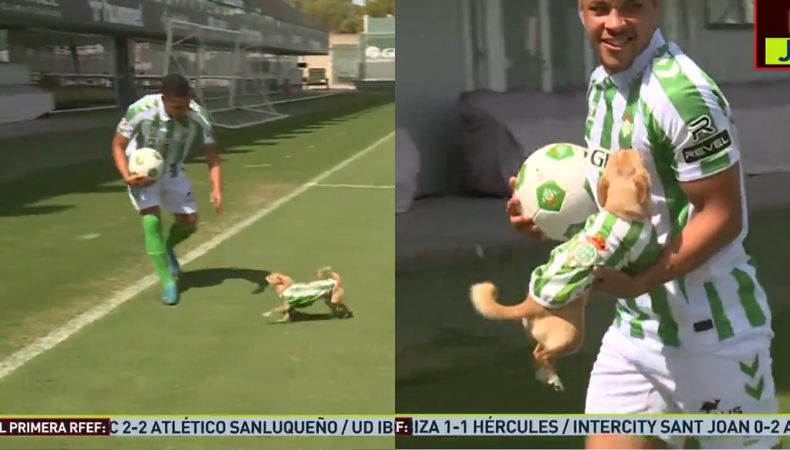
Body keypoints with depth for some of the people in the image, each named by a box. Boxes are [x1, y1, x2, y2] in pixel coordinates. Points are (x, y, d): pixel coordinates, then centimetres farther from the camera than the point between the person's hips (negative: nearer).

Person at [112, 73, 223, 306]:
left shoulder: (199, 116, -27)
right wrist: (127, 176, -32)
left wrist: (216, 188, -34)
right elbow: (118, 145, -17)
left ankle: (167, 247, 37)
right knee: (152, 220, -19)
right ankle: (167, 282, -8)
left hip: (172, 170, 3)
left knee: (189, 221, 3)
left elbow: (212, 156, -18)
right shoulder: (140, 110, -33)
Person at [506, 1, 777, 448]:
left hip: (711, 331, -8)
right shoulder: (602, 83, 5)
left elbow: (723, 216, -20)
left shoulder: (682, 93, -22)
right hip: (635, 327, 8)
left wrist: (638, 283, -26)